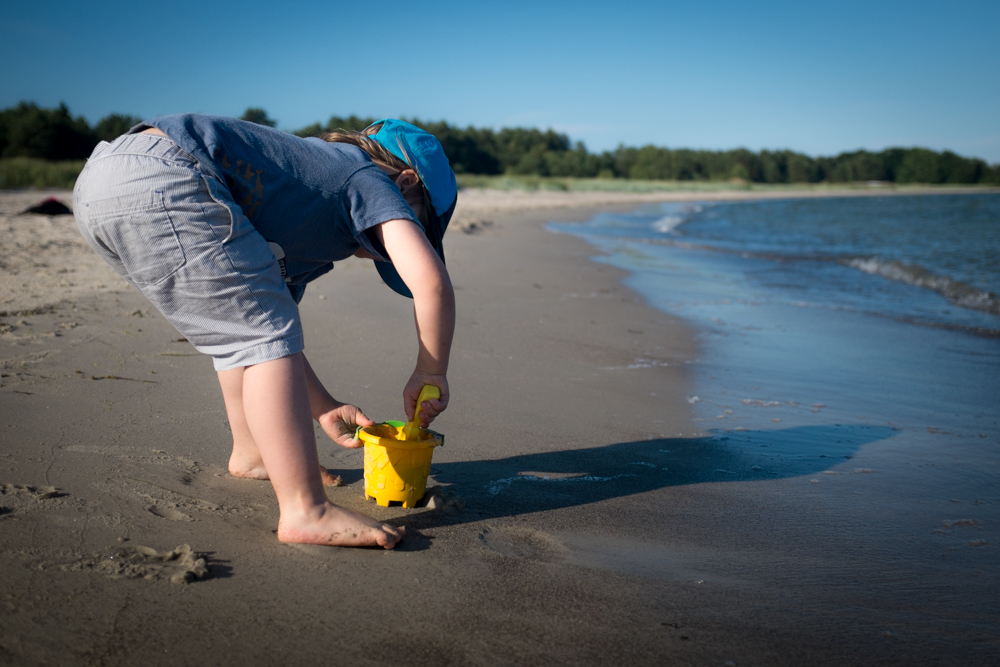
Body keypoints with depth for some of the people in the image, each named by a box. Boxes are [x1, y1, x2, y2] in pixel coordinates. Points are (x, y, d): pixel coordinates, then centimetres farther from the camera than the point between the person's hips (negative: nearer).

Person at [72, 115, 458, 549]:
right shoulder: (369, 180, 7)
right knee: (264, 331, -8)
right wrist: (430, 373, 4)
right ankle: (305, 511, -12)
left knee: (235, 326, 23)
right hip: (160, 185, -10)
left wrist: (325, 408, 28)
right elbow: (430, 281, -10)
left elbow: (262, 328, 30)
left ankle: (251, 452, 34)